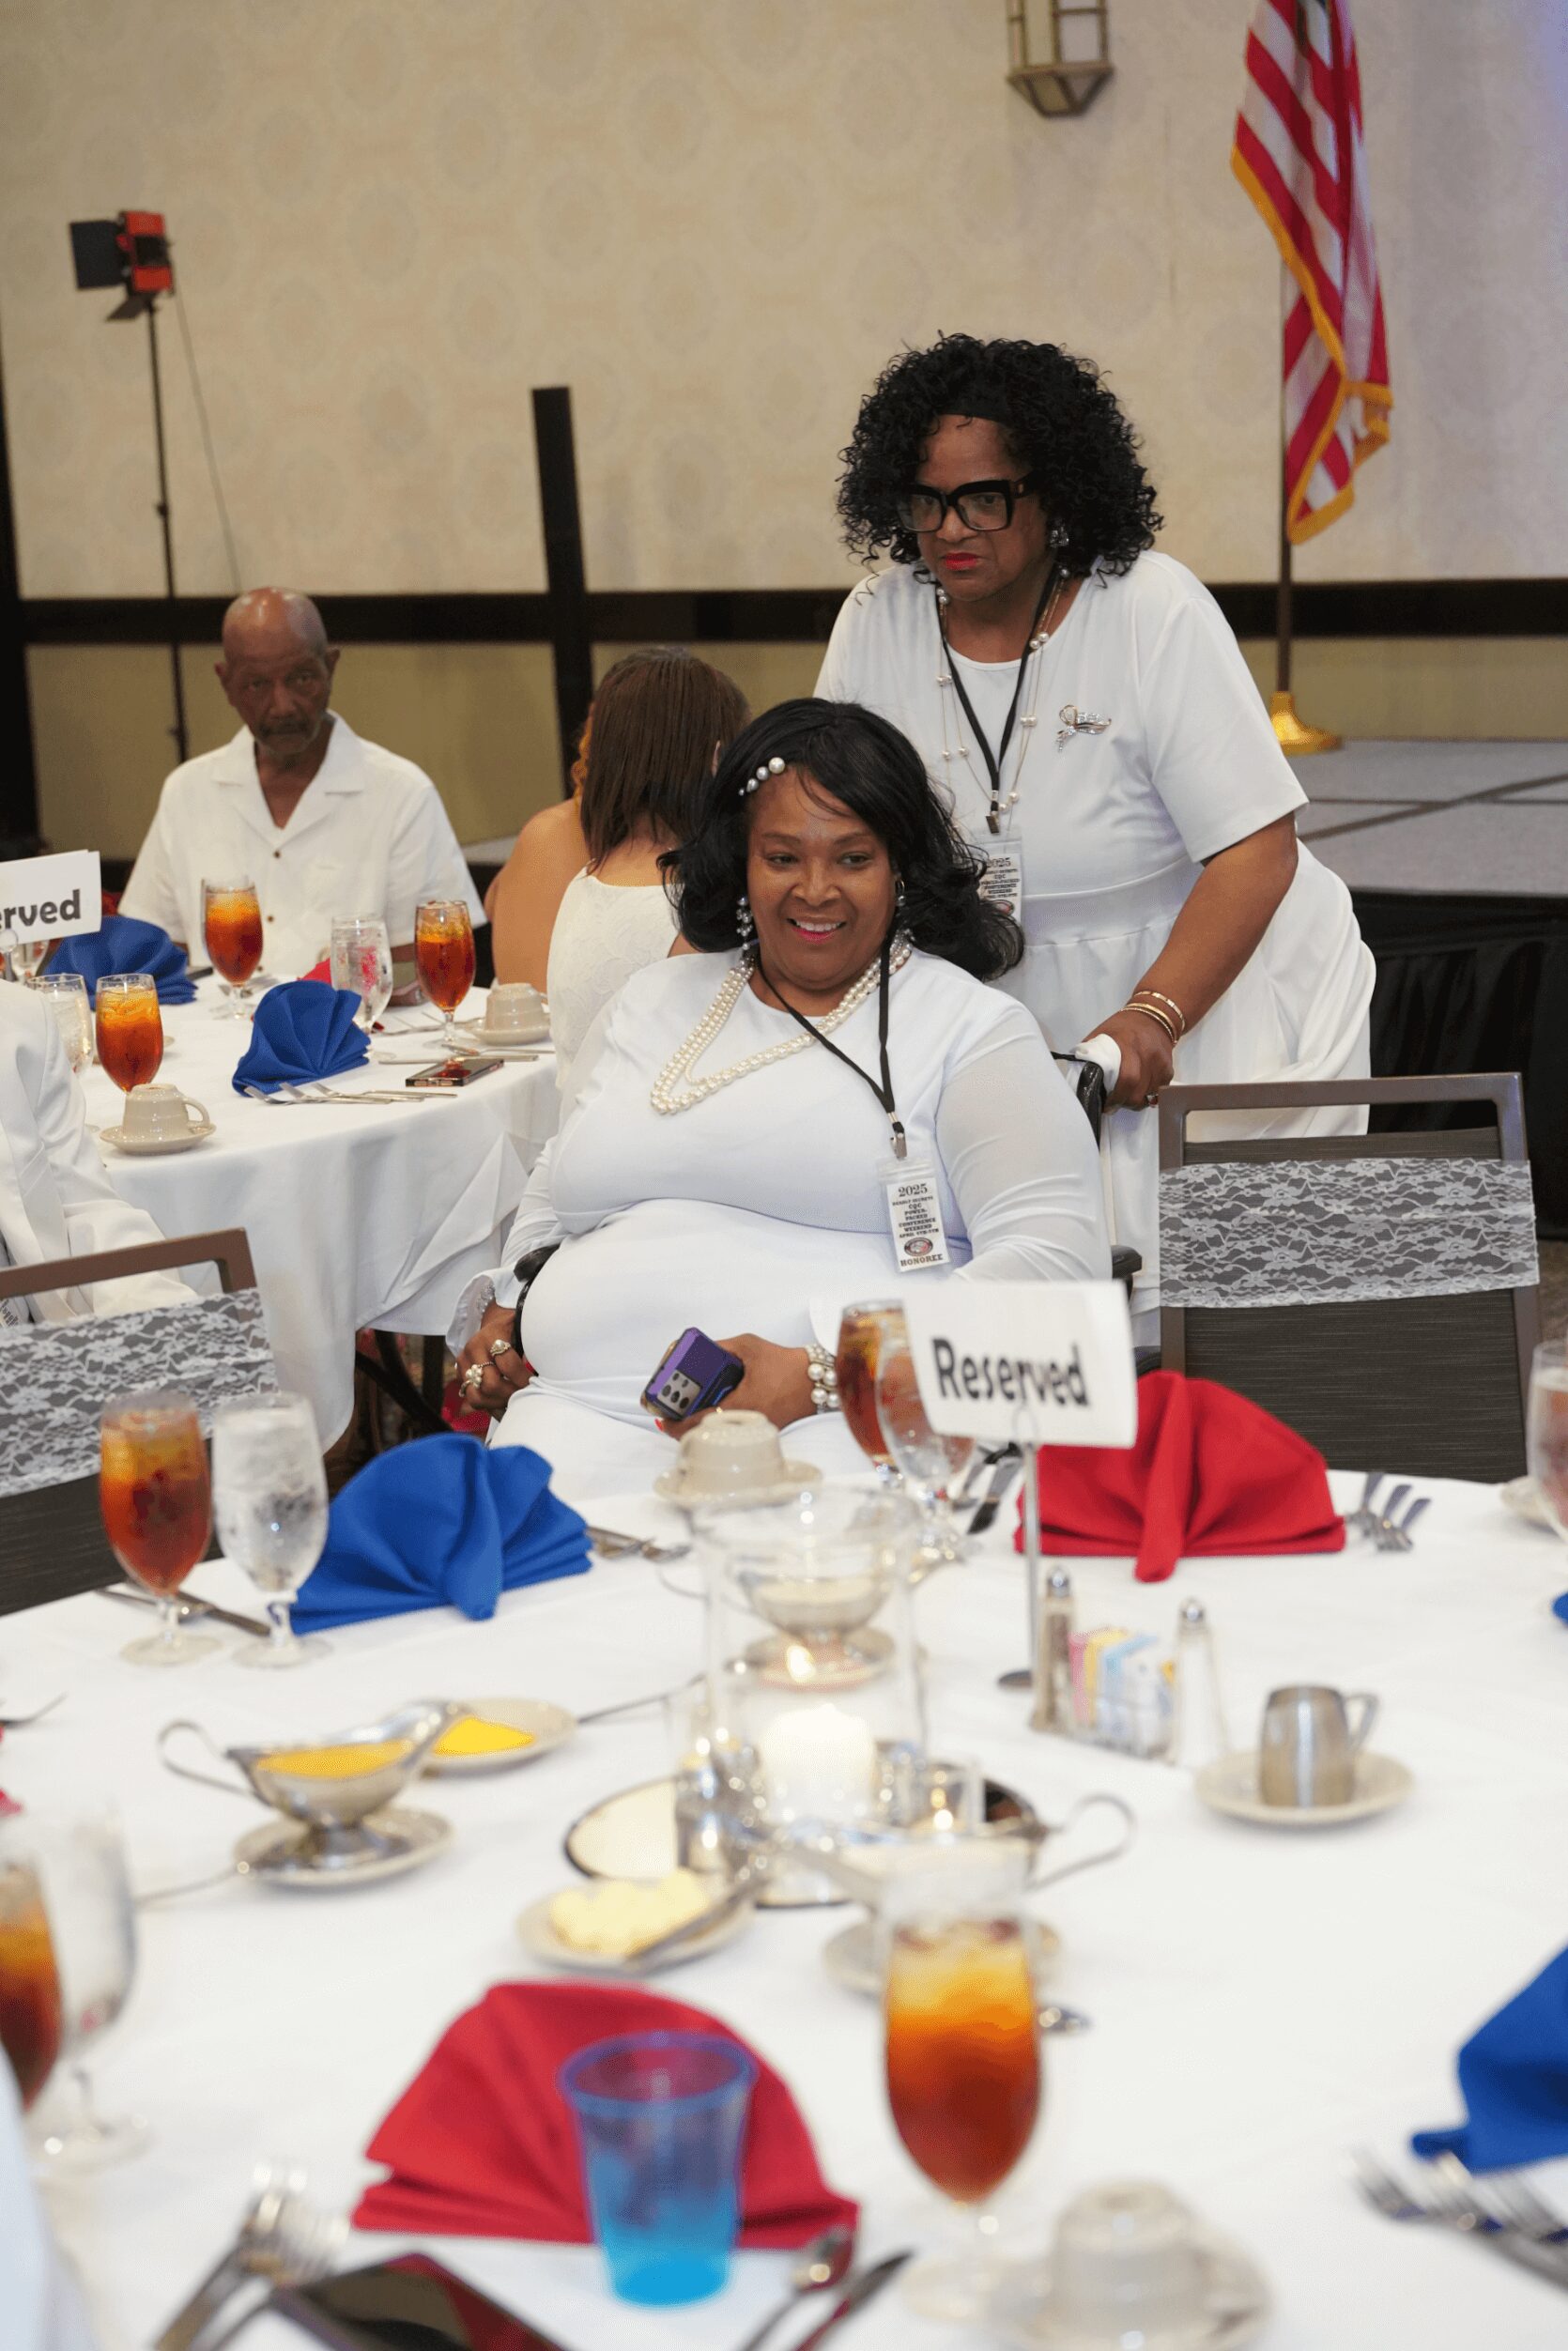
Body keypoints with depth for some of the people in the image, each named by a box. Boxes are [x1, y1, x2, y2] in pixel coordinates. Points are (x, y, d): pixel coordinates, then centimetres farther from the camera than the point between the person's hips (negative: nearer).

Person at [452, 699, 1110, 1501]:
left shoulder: (971, 1028, 7)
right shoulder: (655, 1001, 25)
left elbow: (1055, 1260, -7)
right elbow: (554, 1197, 39)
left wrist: (820, 1374, -18)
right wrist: (506, 1307, 16)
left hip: (841, 1423, -4)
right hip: (592, 1405, 4)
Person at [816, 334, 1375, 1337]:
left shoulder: (1154, 609, -14)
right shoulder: (878, 624, -1)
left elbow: (1255, 850, -19)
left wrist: (1152, 1017, -30)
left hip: (1228, 1007, -3)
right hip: (1033, 1040, 4)